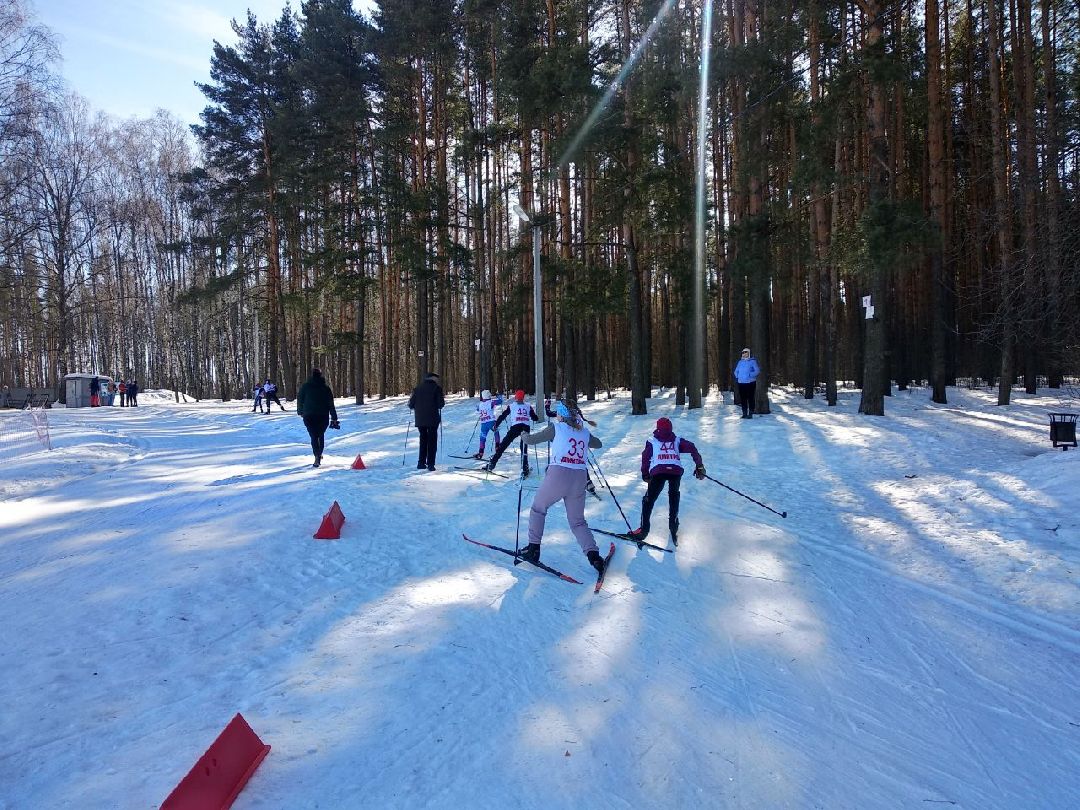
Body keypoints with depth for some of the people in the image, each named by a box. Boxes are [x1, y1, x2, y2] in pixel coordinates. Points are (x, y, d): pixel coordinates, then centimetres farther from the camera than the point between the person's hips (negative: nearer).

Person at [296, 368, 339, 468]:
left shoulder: (305, 387, 1)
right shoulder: (326, 388, 3)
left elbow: (300, 400, 8)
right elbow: (331, 404, 2)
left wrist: (300, 412, 22)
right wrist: (334, 418, 4)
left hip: (309, 416, -1)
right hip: (323, 416, 1)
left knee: (314, 436, -2)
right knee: (321, 435, 20)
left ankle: (317, 456, -20)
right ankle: (319, 454, 28)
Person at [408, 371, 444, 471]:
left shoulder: (417, 388, 6)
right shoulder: (437, 388, -5)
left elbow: (411, 405, 4)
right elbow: (440, 404, -11)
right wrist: (443, 403, 10)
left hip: (420, 419, 4)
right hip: (432, 419, -4)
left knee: (423, 440, 17)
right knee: (432, 440, 4)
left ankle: (421, 463, 16)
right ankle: (430, 464, -2)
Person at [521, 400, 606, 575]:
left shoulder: (556, 428, 0)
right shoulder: (585, 432, 13)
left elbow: (530, 440, 4)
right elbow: (598, 444, 33)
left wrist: (525, 434, 25)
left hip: (558, 476, -4)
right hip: (579, 480, 4)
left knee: (538, 508, 20)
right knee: (577, 521, 17)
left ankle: (533, 549, 16)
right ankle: (593, 554, 0)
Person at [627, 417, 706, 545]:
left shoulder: (652, 441, 24)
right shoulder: (677, 441, 27)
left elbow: (645, 457, 15)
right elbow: (691, 447, 14)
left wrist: (645, 474, 22)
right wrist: (699, 466, 14)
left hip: (658, 471, -2)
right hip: (676, 471, 2)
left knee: (648, 500, 12)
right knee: (674, 496, 27)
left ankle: (644, 530, 11)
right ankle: (673, 527, 26)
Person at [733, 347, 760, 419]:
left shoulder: (752, 361, -3)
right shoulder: (740, 362, 13)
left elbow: (757, 371, -10)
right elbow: (736, 371, 22)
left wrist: (750, 375, -19)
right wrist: (737, 377, 7)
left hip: (750, 383, -5)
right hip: (741, 383, 5)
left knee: (750, 398, -3)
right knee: (743, 399, 7)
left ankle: (750, 414, 2)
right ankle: (744, 413, 15)